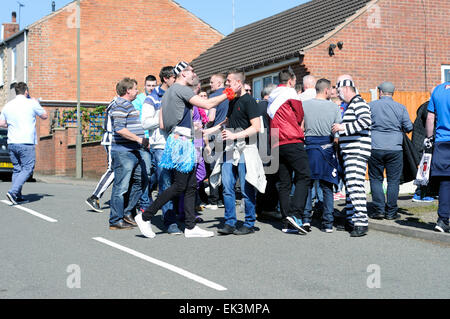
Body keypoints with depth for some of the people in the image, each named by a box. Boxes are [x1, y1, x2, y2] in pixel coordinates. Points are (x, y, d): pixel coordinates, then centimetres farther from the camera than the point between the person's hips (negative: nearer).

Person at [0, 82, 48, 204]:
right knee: (27, 169, -2)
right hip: (27, 143, -5)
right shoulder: (32, 103, -4)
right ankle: (13, 192, -17)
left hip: (11, 143, 5)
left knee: (17, 169, 15)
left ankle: (18, 196, 13)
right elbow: (45, 116, 10)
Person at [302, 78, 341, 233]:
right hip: (327, 148, 0)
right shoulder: (334, 107, 0)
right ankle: (328, 223, 6)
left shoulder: (304, 105, 0)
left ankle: (305, 218, 1)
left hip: (310, 146, 0)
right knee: (327, 186, 6)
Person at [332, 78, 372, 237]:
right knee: (349, 185, 12)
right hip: (349, 151, 11)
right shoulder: (350, 105, 23)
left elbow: (366, 121, -24)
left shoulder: (358, 102, -8)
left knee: (355, 185, -17)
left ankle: (362, 222, -20)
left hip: (357, 151, -11)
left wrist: (344, 127, -23)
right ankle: (351, 220, 18)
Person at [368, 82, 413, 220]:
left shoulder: (371, 105, 1)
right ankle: (391, 212, 6)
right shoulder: (401, 108, 2)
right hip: (395, 149, 0)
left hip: (375, 148, 0)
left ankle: (379, 210, 3)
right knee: (393, 180, 6)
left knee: (376, 179, 8)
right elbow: (409, 128, 3)